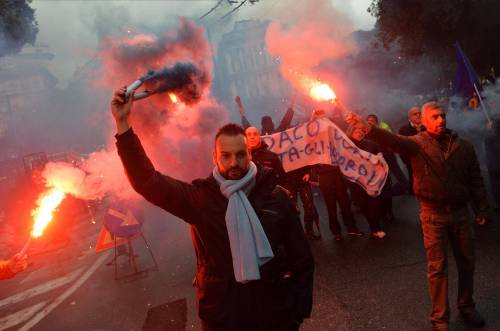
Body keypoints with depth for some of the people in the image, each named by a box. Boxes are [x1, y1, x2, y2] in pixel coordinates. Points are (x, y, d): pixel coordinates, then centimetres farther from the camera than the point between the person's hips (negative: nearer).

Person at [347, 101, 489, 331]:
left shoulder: (464, 146, 5)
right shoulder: (417, 144, -5)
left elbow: (475, 179, 9)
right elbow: (393, 140, -24)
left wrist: (481, 208, 4)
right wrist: (366, 127, -41)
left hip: (461, 212, 4)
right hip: (433, 214, -3)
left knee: (466, 263, 15)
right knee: (437, 268, 3)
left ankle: (466, 306, 37)